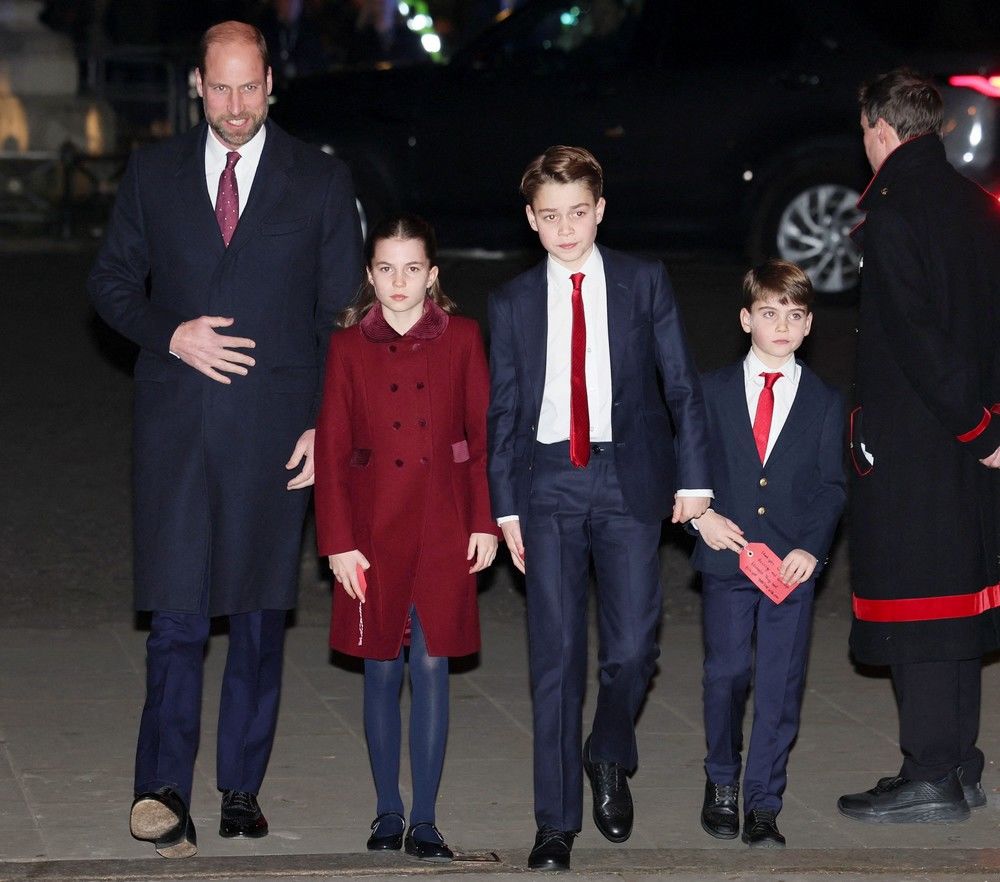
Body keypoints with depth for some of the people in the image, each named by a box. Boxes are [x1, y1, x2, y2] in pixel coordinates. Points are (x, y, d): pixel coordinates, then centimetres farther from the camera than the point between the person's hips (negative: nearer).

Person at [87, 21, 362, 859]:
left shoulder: (322, 182, 5)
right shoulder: (153, 172, 9)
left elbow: (342, 314, 5)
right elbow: (112, 281, 12)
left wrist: (326, 423, -3)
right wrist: (172, 335, -7)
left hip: (275, 425, 0)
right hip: (176, 421, 0)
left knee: (260, 611, 6)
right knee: (176, 611, -8)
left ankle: (243, 786, 15)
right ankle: (165, 792, -13)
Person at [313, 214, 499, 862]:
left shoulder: (461, 338, 1)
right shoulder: (350, 347, 1)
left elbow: (484, 435, 3)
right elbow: (331, 450, 1)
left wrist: (486, 522, -2)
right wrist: (339, 542, -4)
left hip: (443, 527, 0)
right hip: (374, 527, 0)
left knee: (432, 667, 0)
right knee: (383, 670, 6)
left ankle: (425, 821, 6)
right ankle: (388, 813, 17)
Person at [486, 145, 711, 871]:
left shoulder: (644, 283, 5)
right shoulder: (513, 303, 8)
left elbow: (682, 384, 5)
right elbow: (503, 410, 10)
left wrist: (693, 478, -1)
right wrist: (506, 507, 5)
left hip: (630, 478, -1)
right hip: (548, 482, 1)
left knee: (633, 646, -8)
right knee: (556, 656, 0)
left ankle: (609, 757, 24)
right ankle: (557, 823, 6)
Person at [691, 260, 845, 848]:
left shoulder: (825, 402, 6)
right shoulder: (713, 391, 5)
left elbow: (832, 486, 3)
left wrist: (811, 548, -11)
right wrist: (701, 515, -10)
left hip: (794, 562, 0)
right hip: (727, 556, 0)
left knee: (782, 687, 0)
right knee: (727, 673, 1)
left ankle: (763, 804, 7)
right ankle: (722, 782, 23)